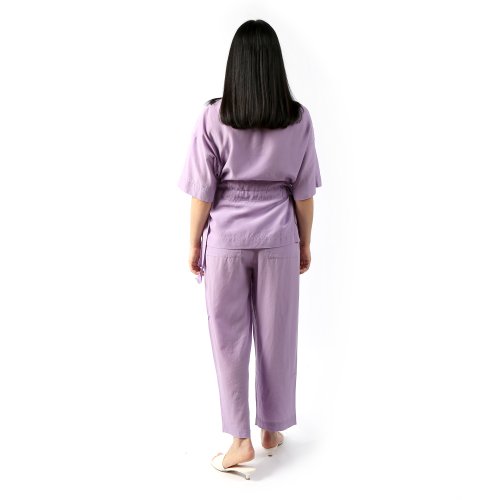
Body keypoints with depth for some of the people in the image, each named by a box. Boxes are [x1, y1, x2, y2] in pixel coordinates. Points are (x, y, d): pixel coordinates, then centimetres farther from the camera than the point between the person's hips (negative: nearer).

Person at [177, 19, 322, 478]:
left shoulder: (213, 116, -9)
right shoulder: (298, 118, -4)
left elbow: (203, 190, -7)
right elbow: (303, 190, 0)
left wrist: (194, 243, 5)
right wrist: (305, 242, 11)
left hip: (226, 237, -1)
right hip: (278, 238, 2)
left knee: (230, 337, 9)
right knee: (277, 335, 13)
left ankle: (241, 439, 14)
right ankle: (272, 430, 28)